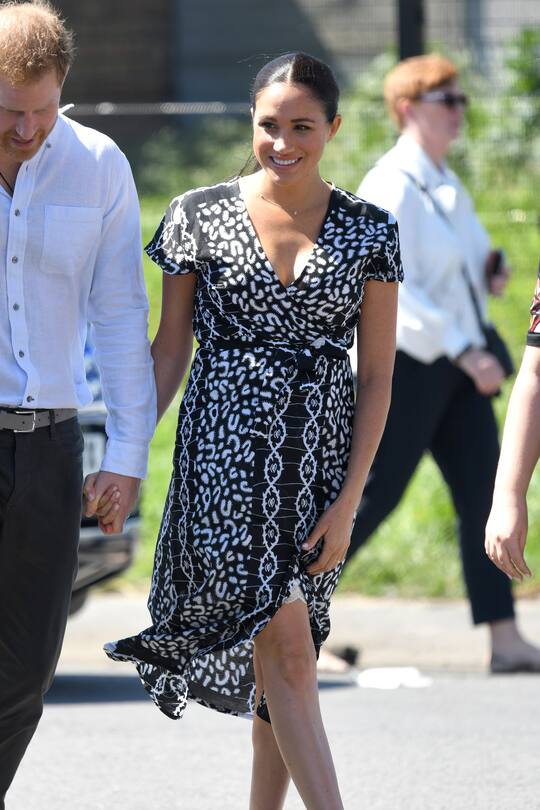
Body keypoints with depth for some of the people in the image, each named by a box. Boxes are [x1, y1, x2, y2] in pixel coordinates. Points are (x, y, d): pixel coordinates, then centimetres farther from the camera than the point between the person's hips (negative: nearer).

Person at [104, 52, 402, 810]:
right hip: (225, 451, -2)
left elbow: (378, 377, 2)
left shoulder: (369, 232, 2)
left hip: (320, 459, 2)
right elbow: (169, 350, 5)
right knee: (286, 647, -12)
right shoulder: (200, 215, 0)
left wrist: (348, 501, -4)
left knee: (278, 655, 7)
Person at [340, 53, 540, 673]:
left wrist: (489, 277, 3)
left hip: (457, 363, 9)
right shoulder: (390, 188, -14)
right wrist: (465, 354, -24)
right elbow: (393, 290, -20)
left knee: (482, 495, 1)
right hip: (407, 364, -9)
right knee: (372, 497, -5)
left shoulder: (447, 186, 14)